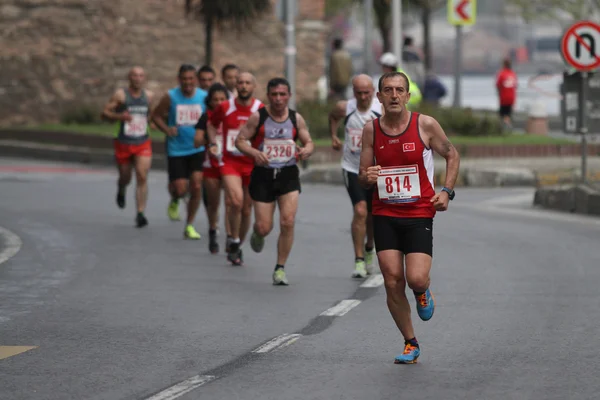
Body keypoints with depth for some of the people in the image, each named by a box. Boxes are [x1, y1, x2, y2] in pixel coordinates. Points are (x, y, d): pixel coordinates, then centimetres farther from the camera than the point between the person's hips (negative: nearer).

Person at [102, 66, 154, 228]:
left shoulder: (149, 96, 4)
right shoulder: (120, 95, -6)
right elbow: (105, 113, -5)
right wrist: (119, 116, -23)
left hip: (143, 143, 1)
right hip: (124, 143, -1)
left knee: (142, 177, -14)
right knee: (125, 178, 12)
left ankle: (140, 214, -12)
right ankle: (121, 192, 49)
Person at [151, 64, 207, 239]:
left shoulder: (204, 97, -3)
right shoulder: (171, 97, -6)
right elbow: (156, 115, 5)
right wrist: (167, 129, -12)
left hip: (198, 150, 1)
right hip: (176, 151, -1)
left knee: (196, 186, -9)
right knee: (180, 189, -7)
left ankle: (190, 226, 7)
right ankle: (174, 201, 33)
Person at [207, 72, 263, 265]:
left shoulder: (261, 110, -6)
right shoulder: (225, 108, -2)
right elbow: (211, 124, 18)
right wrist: (213, 143, 4)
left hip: (253, 164, 1)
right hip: (230, 162, -1)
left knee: (246, 209, 9)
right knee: (236, 201, -23)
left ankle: (238, 247, 29)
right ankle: (234, 241, -4)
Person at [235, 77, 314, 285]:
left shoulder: (296, 119, 2)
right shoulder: (258, 117, -5)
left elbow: (308, 141, 11)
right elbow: (240, 140, -3)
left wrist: (307, 150, -13)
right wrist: (254, 153, -23)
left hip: (288, 175, 1)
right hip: (263, 175, -1)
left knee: (288, 222, -13)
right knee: (264, 227, -1)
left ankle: (280, 268, 1)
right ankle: (258, 234, 40)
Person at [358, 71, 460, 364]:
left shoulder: (426, 125, -5)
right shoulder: (371, 130, 2)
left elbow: (452, 156, 9)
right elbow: (363, 178, 10)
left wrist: (446, 191, -4)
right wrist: (367, 178, -14)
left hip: (419, 215, -2)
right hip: (385, 216, 2)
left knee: (416, 279, -17)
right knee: (393, 283, -2)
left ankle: (423, 292, 23)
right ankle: (410, 345, 14)